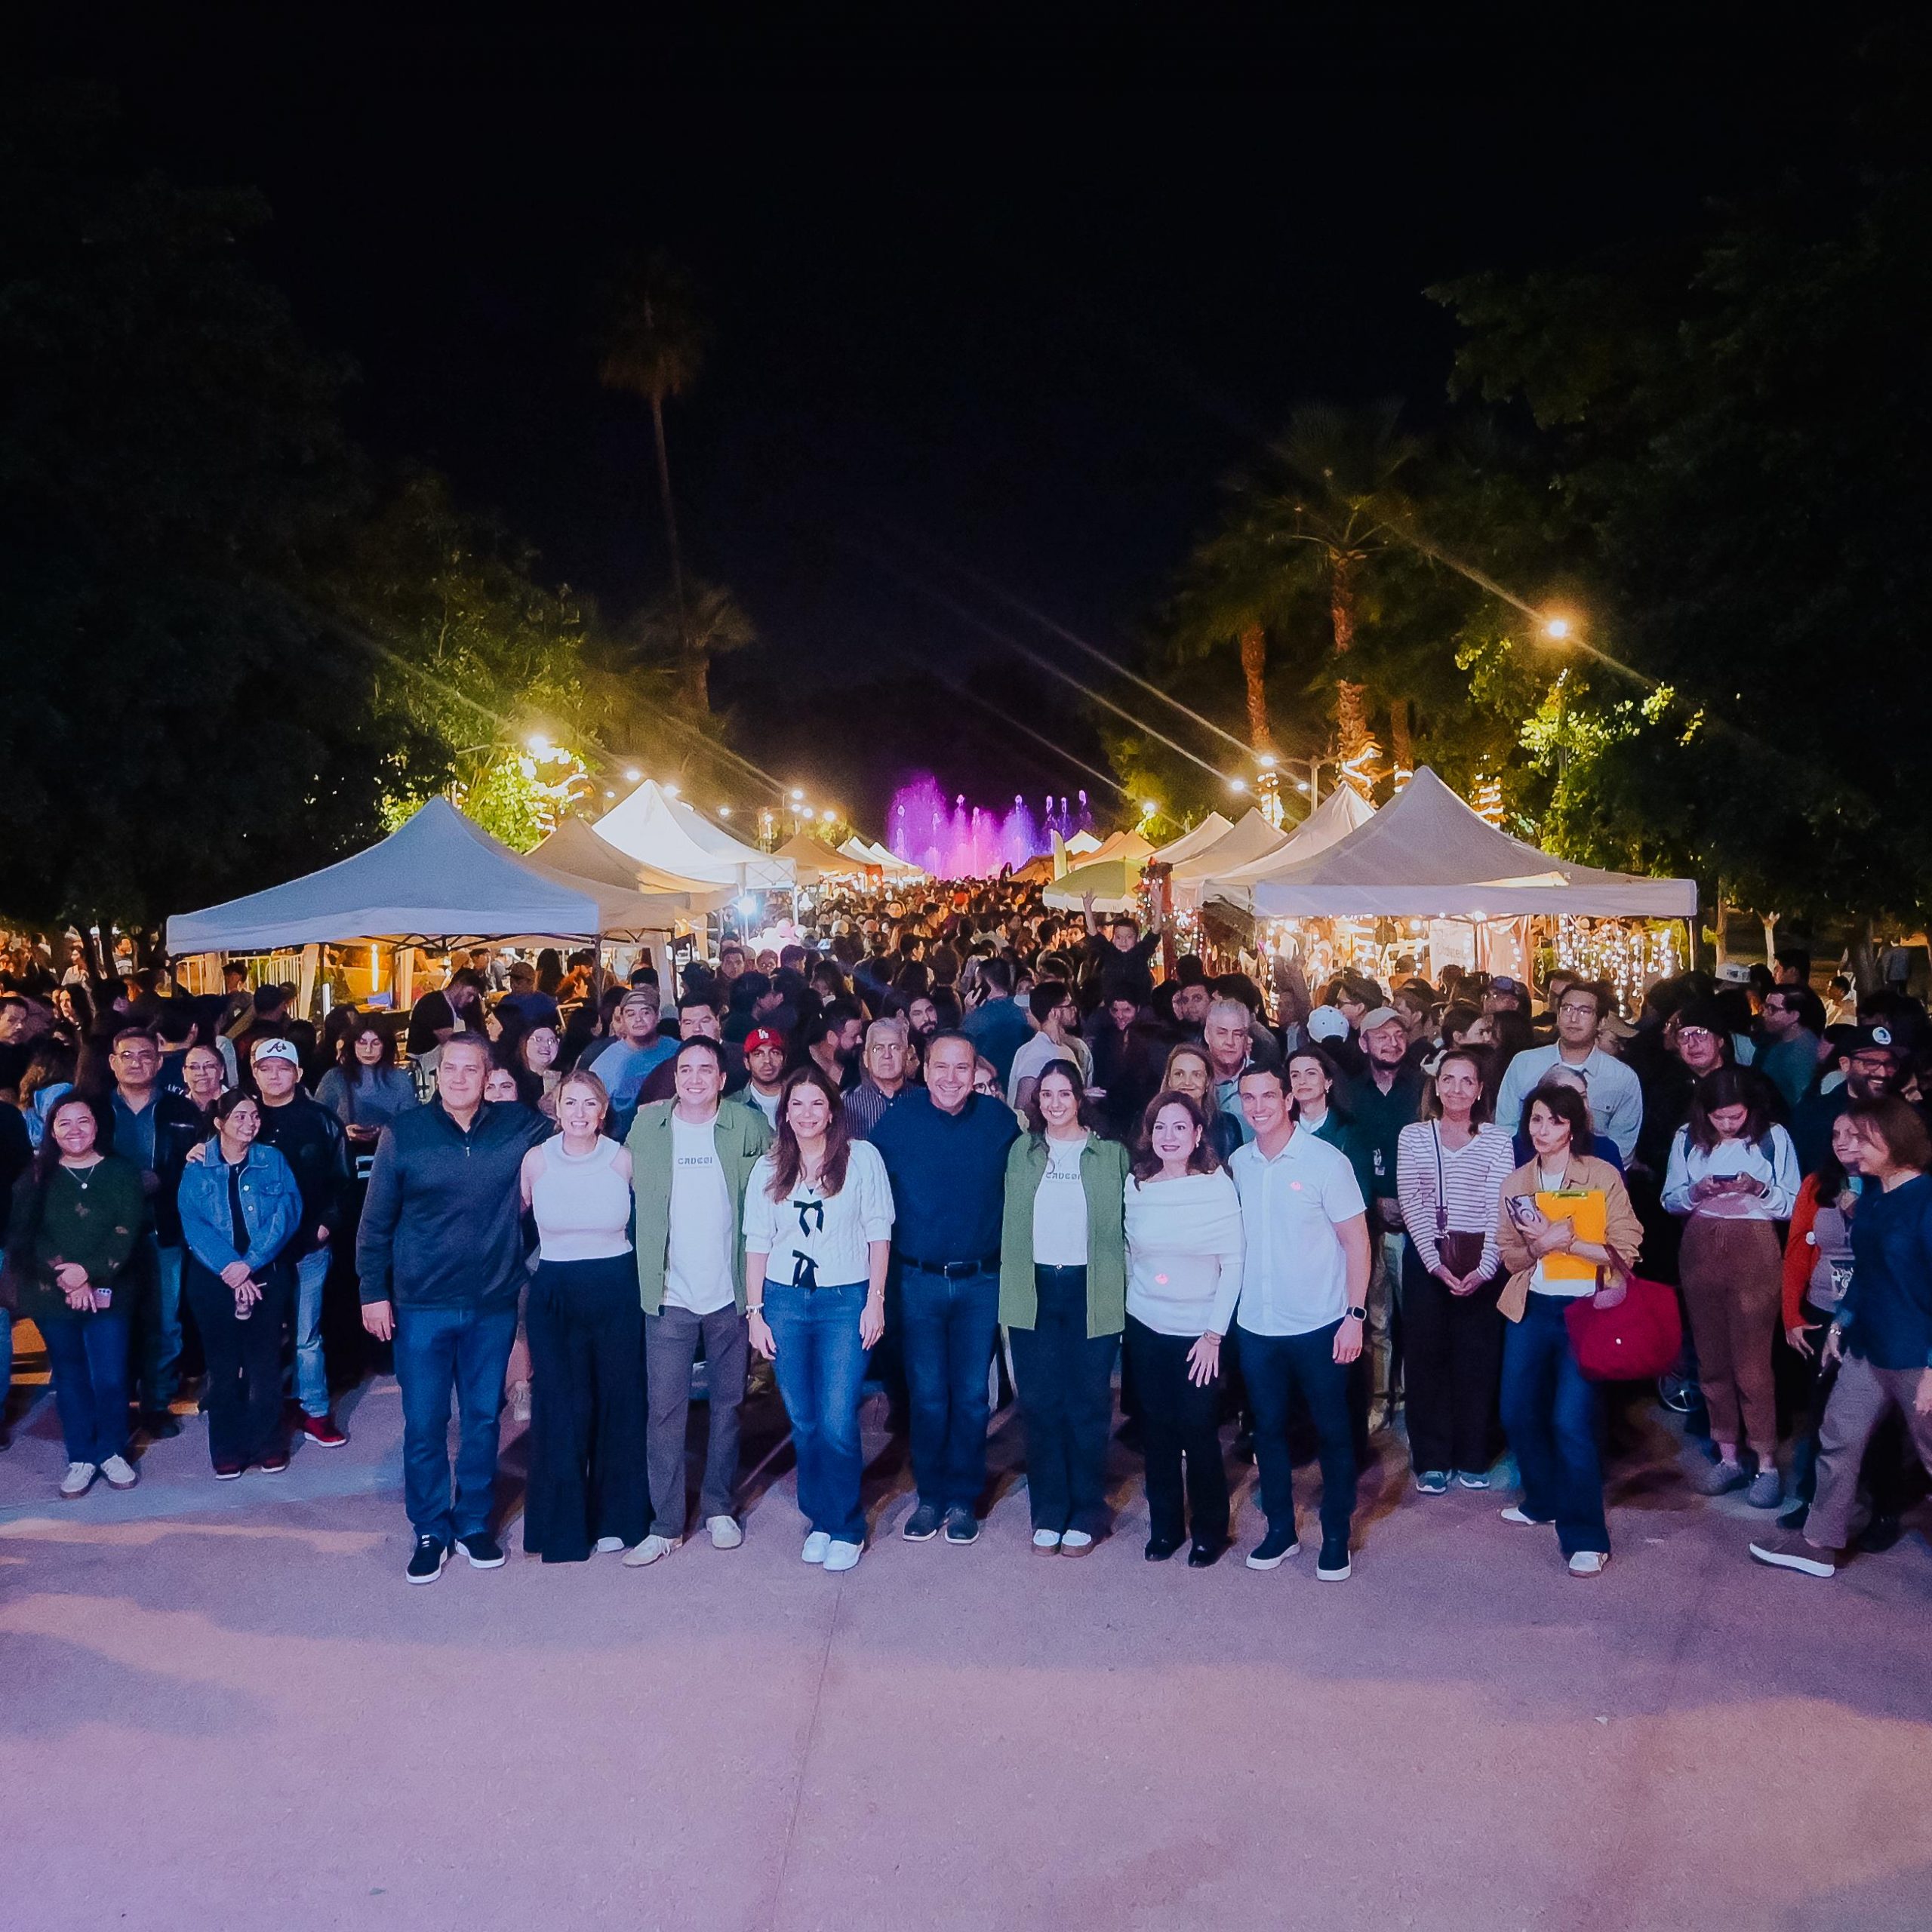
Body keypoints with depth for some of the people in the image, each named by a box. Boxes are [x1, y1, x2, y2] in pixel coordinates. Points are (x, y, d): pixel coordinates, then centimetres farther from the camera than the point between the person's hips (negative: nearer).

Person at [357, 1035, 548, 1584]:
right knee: (424, 1424, 5)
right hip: (421, 1305, -1)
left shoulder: (519, 1128, -1)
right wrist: (373, 1292, -3)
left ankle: (474, 1522, 27)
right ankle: (429, 1531, 21)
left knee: (483, 1419, 12)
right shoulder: (403, 1133, -4)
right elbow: (375, 1221, 1)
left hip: (494, 1303, 1)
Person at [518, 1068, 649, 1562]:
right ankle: (563, 1523, 19)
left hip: (616, 1293, 0)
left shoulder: (623, 1159, -5)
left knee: (618, 1403, 8)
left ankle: (614, 1517, 25)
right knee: (560, 1408, 3)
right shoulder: (535, 1160, -4)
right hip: (554, 1294, 0)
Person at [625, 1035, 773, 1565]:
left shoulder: (746, 1126, -2)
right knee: (666, 1409, -1)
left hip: (730, 1291, 0)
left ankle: (719, 1507, 24)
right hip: (670, 1294, 0)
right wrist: (645, 1262, 3)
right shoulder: (647, 1124, 1)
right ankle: (666, 1524, 7)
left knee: (727, 1403, 11)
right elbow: (629, 1187, 10)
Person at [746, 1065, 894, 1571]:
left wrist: (875, 1300, -5)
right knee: (803, 1423, 8)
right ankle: (819, 1520, 23)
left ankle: (846, 1528, 10)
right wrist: (755, 1311, 3)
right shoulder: (769, 1167, 7)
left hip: (845, 1301, -3)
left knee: (837, 1423, -7)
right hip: (784, 1300, 3)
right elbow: (757, 1241, 7)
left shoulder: (861, 1157, -1)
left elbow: (878, 1230, -1)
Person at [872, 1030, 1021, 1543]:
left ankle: (963, 1498, 22)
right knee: (927, 1395, 7)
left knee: (972, 1395, 8)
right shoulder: (897, 1122, -5)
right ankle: (930, 1495, 23)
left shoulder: (1000, 1121, -3)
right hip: (918, 1282, 0)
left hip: (982, 1282, 1)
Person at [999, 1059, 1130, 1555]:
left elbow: (1123, 1225, 4)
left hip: (1091, 1291, -2)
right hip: (1033, 1290, 2)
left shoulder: (1111, 1154, 2)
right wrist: (1011, 1285, 3)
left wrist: (1120, 1289, -2)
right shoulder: (1021, 1152, 8)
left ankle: (1086, 1514, 15)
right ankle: (1048, 1513, 15)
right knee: (1040, 1403, 4)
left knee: (1087, 1404, 3)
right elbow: (1010, 1223, 12)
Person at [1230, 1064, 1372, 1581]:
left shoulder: (1325, 1161, -10)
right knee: (1268, 1429, 12)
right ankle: (1280, 1529, 27)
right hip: (1255, 1326, 4)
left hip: (1318, 1325, -4)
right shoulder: (1237, 1164, 2)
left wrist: (1355, 1315, -13)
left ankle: (1336, 1536, 21)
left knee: (1332, 1431, 8)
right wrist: (1227, 1311, 4)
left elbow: (1356, 1241, -7)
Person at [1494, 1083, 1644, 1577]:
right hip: (1531, 1308, 5)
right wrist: (1542, 1244, -15)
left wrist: (1566, 1242, -21)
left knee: (1571, 1422, -11)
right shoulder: (1516, 1182, 8)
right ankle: (1545, 1500, 34)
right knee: (1517, 1412, 10)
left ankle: (1586, 1536, 0)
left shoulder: (1603, 1176, -5)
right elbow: (1510, 1256, 6)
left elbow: (1624, 1250, -10)